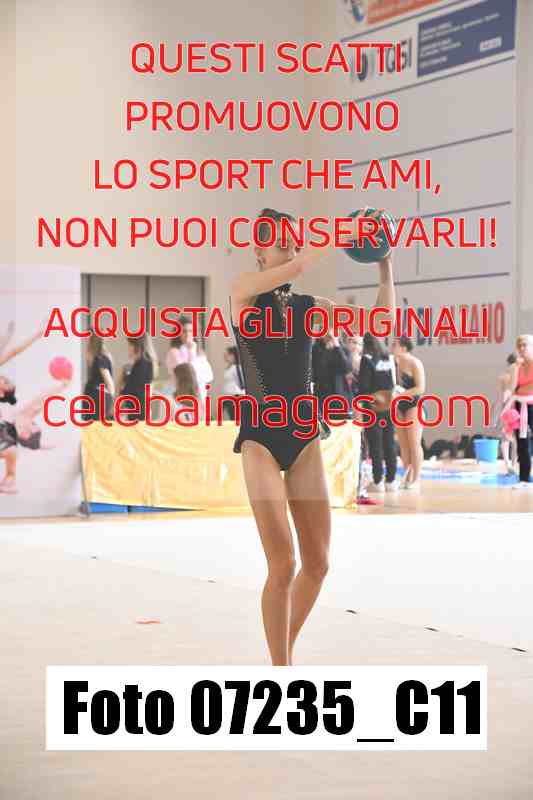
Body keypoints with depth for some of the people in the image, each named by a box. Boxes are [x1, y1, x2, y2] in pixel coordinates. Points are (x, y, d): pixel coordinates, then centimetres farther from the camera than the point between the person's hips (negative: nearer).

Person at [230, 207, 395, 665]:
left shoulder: (308, 307, 10)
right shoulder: (243, 293, -2)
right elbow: (296, 268, -19)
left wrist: (386, 265, -1)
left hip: (305, 438, 5)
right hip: (261, 438, -5)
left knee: (317, 563, 4)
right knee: (283, 564, -12)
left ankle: (284, 655, 25)